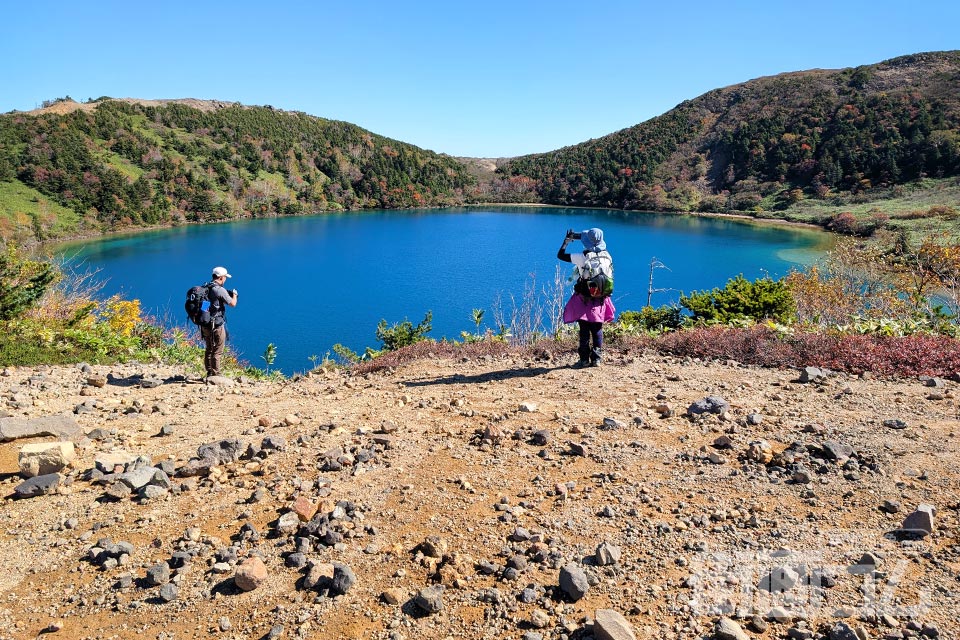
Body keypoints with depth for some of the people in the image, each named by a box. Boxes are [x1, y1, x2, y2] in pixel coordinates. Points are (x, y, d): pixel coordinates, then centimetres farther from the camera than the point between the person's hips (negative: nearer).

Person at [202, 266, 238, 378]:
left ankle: (209, 373, 27)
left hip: (205, 325, 8)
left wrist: (228, 294, 20)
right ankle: (215, 375, 4)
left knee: (209, 350, 18)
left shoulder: (205, 288, 8)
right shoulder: (220, 290, -17)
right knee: (217, 352, 0)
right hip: (216, 326, -8)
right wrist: (234, 294, 6)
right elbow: (233, 304, -13)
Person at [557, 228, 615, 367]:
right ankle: (596, 358, 13)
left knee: (584, 331, 4)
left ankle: (584, 359, 6)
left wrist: (567, 240, 7)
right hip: (601, 299, 4)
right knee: (597, 330, 11)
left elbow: (560, 255, -9)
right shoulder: (607, 256, -3)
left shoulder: (582, 257, -17)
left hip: (584, 300, -4)